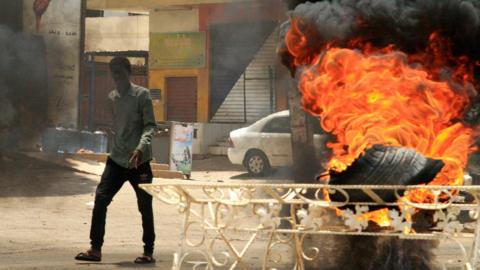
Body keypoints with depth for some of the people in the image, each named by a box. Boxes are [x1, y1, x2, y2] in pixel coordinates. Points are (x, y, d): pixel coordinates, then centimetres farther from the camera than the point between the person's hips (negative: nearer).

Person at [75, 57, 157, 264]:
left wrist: (141, 147, -26)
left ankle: (149, 252, 14)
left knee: (145, 206, 3)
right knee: (100, 199, -8)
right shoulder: (112, 98, 11)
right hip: (116, 159, 5)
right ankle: (95, 249, -5)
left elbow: (150, 126, -12)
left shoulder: (142, 95, -7)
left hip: (139, 161, -5)